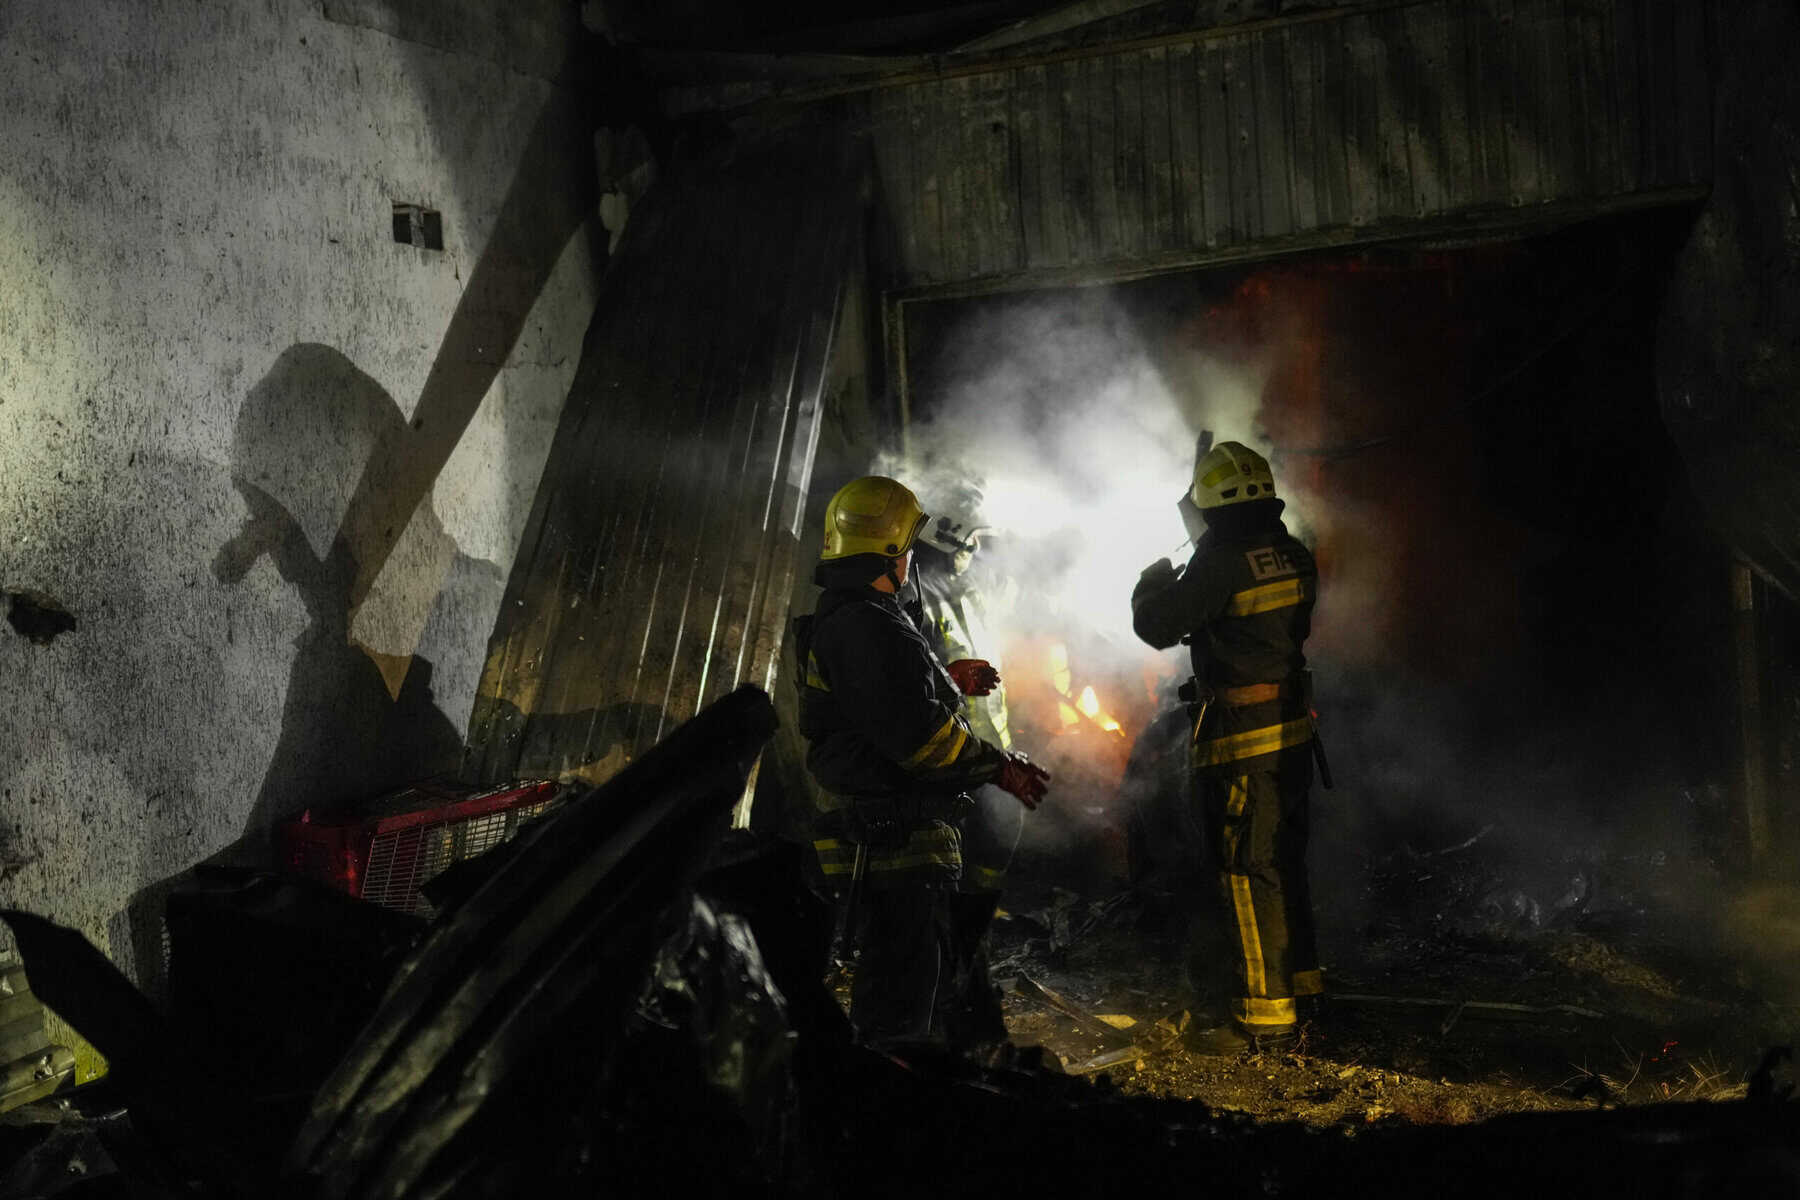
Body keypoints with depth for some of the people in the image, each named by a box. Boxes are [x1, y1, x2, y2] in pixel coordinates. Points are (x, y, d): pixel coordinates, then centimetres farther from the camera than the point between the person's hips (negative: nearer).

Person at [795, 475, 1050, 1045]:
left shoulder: (840, 619, 16)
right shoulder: (867, 626, -19)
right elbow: (917, 734, -24)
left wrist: (944, 680, 30)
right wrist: (1001, 766, -14)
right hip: (900, 845, -11)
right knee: (898, 998, -6)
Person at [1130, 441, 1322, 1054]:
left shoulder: (1222, 562, -18)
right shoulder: (1293, 555, 7)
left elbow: (1156, 625, -14)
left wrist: (1155, 580, 8)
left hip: (1240, 740, -8)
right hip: (1292, 728, 9)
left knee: (1248, 872, -4)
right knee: (1283, 857, 21)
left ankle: (1265, 1016, 0)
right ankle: (1300, 978, 35)